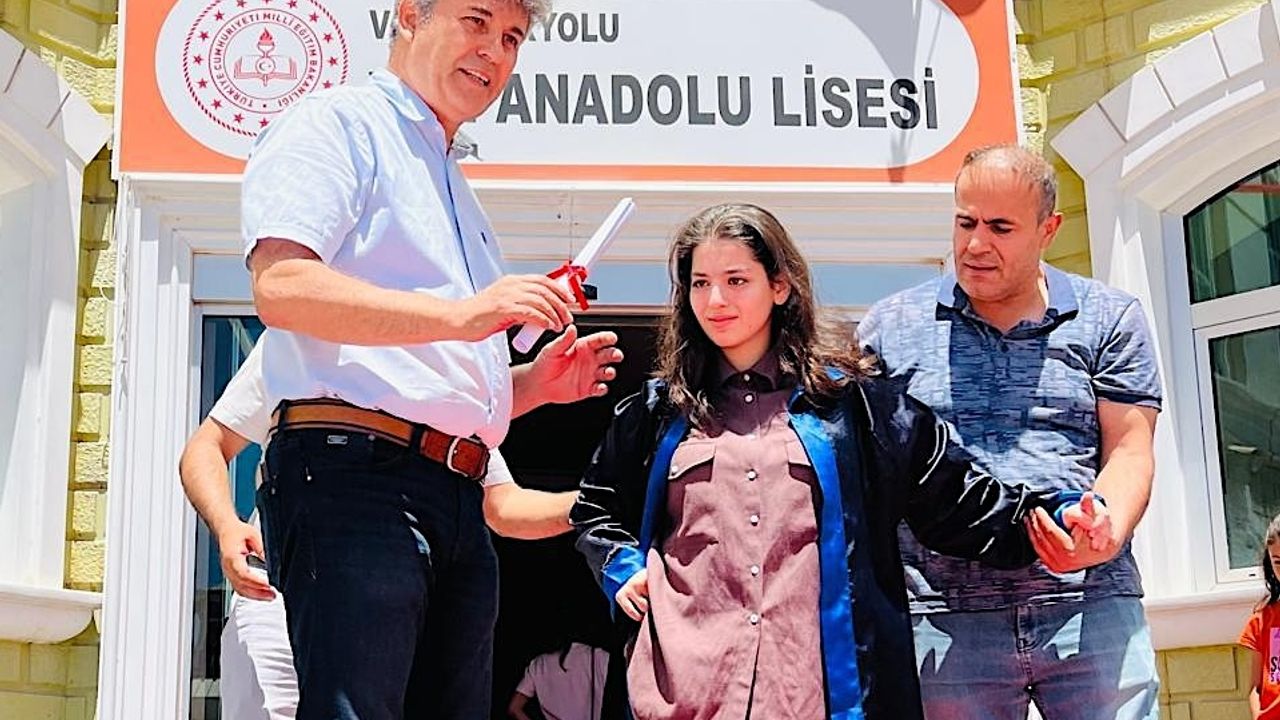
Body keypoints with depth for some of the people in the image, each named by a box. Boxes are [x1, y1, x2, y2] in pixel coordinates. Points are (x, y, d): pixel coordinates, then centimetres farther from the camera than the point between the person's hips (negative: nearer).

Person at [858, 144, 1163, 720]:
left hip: (1093, 607, 0)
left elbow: (1128, 451, 4)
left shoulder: (1110, 320, 10)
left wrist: (1104, 538, -17)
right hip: (944, 621, 0)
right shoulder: (890, 327, 10)